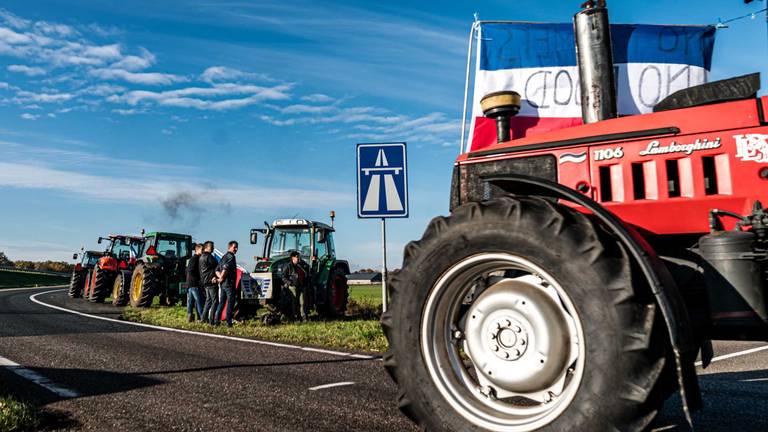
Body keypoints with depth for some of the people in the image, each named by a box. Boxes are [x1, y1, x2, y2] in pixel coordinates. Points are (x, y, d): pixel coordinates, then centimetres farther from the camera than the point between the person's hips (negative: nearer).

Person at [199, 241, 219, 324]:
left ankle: (204, 318, 18)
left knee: (208, 300, 17)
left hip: (205, 282, 10)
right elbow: (216, 267, -14)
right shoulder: (208, 256, -14)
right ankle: (212, 320, -9)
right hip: (211, 282, -10)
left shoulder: (201, 257, 18)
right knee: (215, 301, -7)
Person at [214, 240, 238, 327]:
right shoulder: (231, 256, -10)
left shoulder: (224, 257, 19)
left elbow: (217, 270, 18)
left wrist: (220, 277, 4)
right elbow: (225, 268, -25)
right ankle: (228, 322, -6)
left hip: (222, 284, 9)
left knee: (221, 303, 13)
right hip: (229, 283, -9)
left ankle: (216, 321, 14)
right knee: (230, 302, -5)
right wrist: (222, 277, -14)